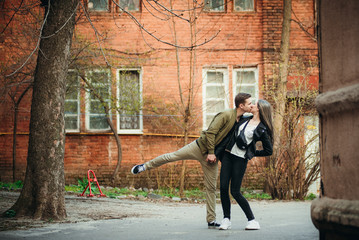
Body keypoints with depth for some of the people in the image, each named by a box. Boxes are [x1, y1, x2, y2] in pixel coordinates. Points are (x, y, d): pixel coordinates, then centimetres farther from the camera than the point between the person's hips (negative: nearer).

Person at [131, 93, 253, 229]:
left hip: (212, 155, 6)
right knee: (171, 156, -4)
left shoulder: (241, 120, 5)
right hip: (200, 146, -6)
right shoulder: (226, 115, -17)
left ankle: (211, 221, 9)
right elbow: (211, 132, -20)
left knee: (211, 187, 6)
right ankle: (144, 167, 16)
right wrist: (211, 152, -19)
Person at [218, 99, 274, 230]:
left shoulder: (262, 129, -4)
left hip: (241, 159, -6)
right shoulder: (244, 119, 12)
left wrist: (252, 153, 1)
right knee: (223, 187, -3)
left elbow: (269, 151, 1)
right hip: (228, 155, 6)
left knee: (235, 191, -9)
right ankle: (226, 219, 6)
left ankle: (252, 221, 0)